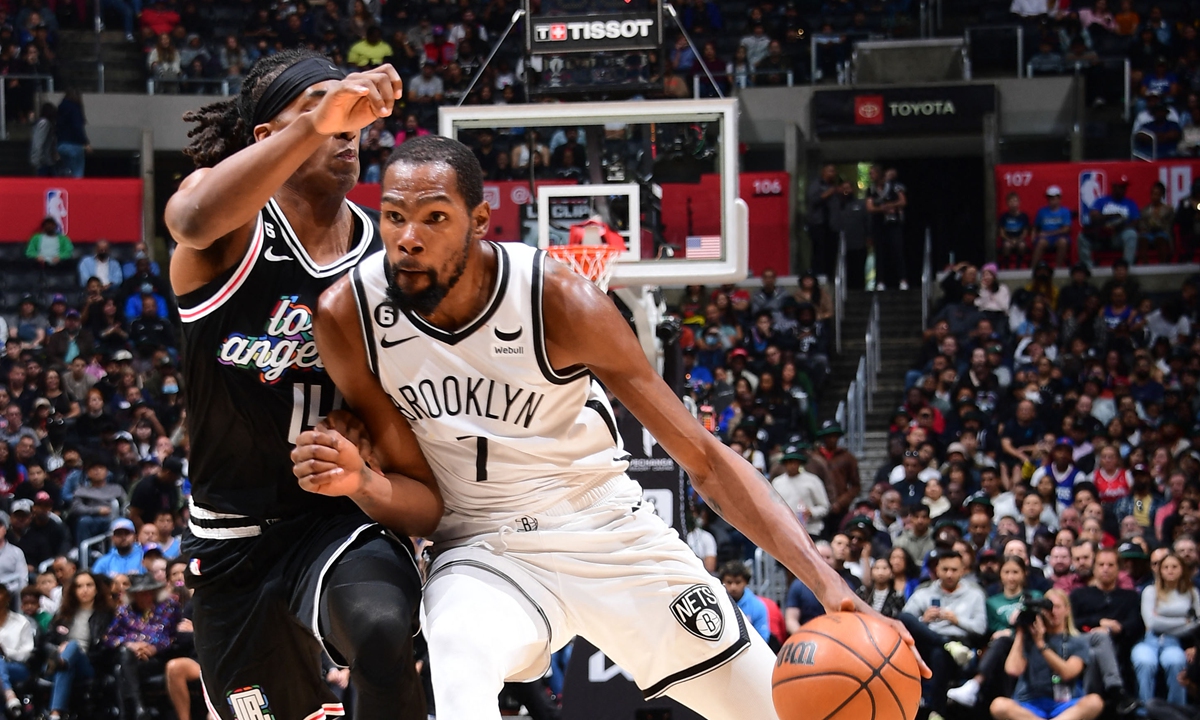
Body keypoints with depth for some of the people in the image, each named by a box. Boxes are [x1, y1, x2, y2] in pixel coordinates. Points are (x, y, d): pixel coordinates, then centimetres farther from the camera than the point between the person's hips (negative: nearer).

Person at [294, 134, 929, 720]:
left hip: (610, 537, 0)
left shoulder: (559, 300, -21)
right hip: (484, 549, 0)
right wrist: (354, 477, -28)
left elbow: (705, 458, -18)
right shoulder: (348, 316, -16)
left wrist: (826, 582, -28)